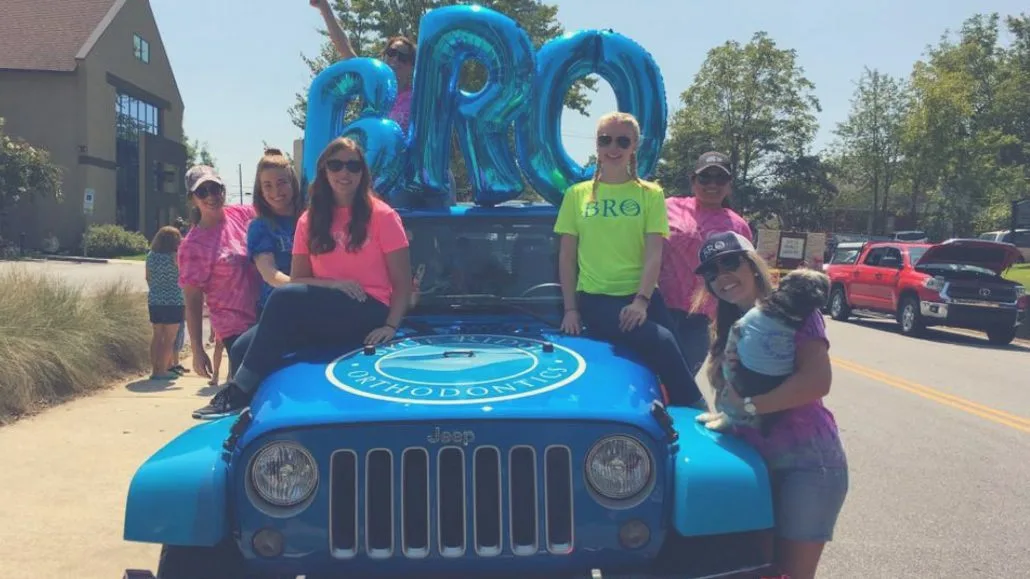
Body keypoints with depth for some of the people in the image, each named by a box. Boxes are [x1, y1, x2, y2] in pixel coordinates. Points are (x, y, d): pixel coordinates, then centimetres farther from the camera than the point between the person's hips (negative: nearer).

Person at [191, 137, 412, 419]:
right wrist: (334, 283, -9)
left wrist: (391, 326, -17)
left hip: (369, 314, -4)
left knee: (285, 297, -30)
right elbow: (297, 280, 10)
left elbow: (403, 282, -1)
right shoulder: (310, 221, 14)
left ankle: (239, 394, -25)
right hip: (321, 316, 5)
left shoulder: (382, 216, 3)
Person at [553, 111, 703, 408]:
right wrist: (570, 308, 0)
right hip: (596, 298, -2)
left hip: (642, 297, 2)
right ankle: (694, 407, -9)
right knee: (661, 341, -24)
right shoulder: (577, 194, 8)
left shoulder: (650, 194, 7)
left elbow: (654, 255, -3)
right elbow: (566, 256, 7)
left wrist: (641, 300, -16)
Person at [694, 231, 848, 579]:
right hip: (757, 460, 7)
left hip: (806, 458, -7)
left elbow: (817, 381, -22)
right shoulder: (731, 327, 13)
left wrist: (749, 405, -18)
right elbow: (723, 384, 12)